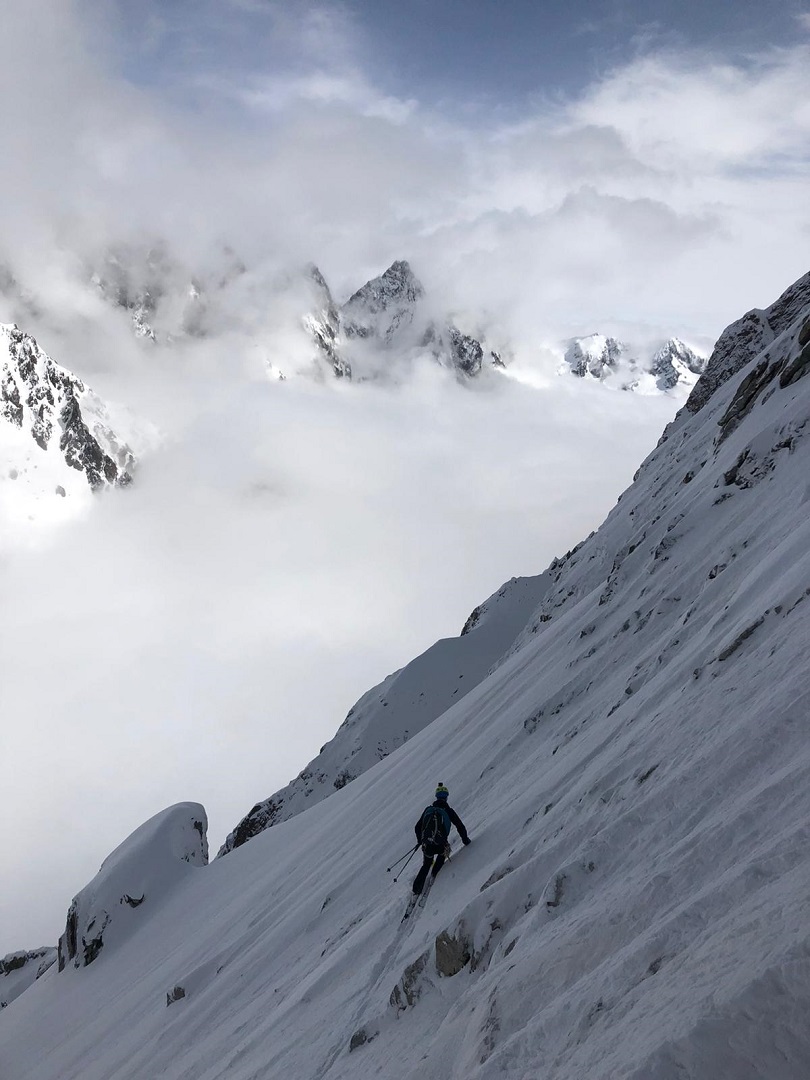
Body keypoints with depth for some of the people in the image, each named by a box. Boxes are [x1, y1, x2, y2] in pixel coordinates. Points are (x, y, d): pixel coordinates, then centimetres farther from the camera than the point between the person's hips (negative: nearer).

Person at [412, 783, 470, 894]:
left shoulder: (428, 809, 14)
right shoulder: (448, 811, 5)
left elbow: (417, 827, 19)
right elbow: (460, 827, 7)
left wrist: (420, 841, 34)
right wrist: (466, 840, 24)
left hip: (426, 845, 3)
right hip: (440, 845, -3)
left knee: (426, 865, 26)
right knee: (444, 851, 33)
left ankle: (417, 887, 16)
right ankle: (435, 873, 26)